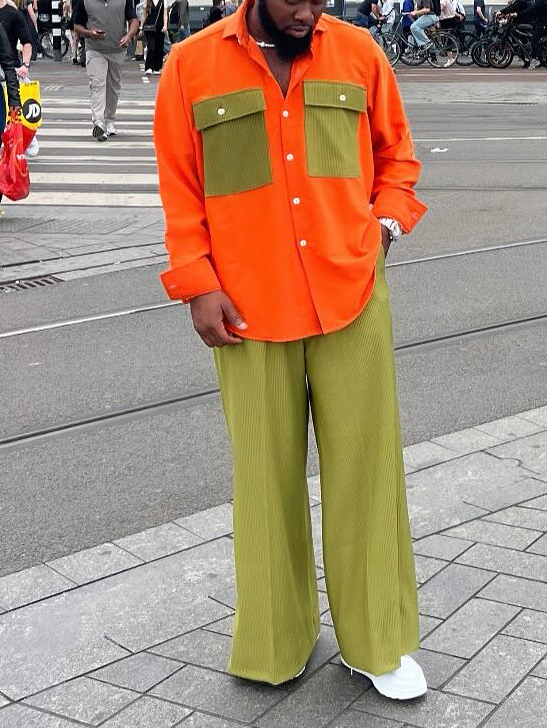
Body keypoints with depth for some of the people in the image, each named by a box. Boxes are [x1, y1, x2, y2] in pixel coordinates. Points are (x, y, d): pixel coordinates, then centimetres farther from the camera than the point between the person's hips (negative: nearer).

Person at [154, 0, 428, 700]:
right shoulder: (190, 65, 1)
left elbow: (395, 151, 17)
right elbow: (179, 187, 2)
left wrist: (386, 221, 2)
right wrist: (197, 285, -5)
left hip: (353, 301, 1)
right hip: (249, 308, -1)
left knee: (366, 468, 5)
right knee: (267, 474, 7)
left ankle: (378, 642, 20)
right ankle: (274, 642, 25)